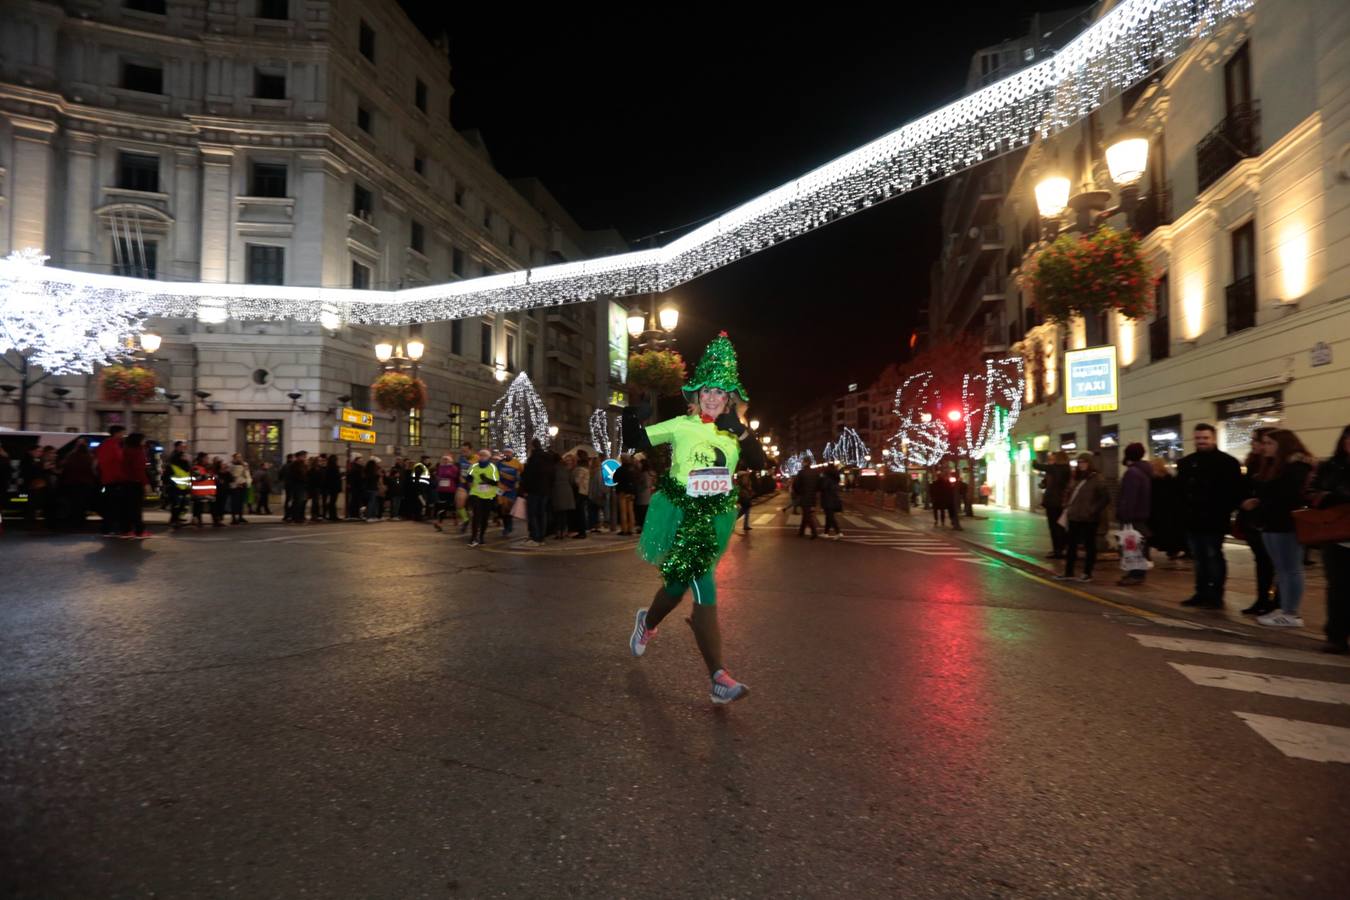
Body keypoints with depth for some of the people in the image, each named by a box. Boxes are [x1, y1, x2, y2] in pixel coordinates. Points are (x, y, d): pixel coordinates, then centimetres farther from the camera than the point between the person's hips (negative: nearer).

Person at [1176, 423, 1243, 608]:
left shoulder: (1227, 462, -4)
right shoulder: (1186, 463, 13)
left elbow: (1235, 492, -9)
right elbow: (1178, 490, 15)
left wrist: (1224, 512, -14)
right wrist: (1181, 512, 6)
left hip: (1214, 520, -6)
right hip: (1192, 520, 6)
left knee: (1213, 557, -2)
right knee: (1199, 558, 12)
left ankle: (1215, 596, 5)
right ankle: (1201, 593, 19)